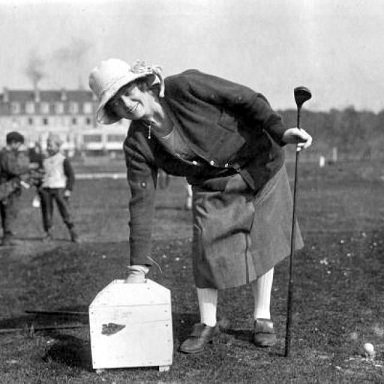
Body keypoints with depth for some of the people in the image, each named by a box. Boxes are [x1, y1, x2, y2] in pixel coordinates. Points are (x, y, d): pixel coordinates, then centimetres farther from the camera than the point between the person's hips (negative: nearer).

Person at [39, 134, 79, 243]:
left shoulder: (63, 160, 0)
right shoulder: (45, 161, 16)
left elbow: (71, 176, -1)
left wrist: (68, 189, -10)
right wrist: (40, 188, 15)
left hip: (59, 188, -5)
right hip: (45, 189, 5)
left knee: (65, 211, -7)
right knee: (46, 212, 3)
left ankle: (73, 233, 1)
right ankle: (48, 233, 12)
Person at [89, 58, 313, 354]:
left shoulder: (186, 87, -27)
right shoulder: (137, 146, -15)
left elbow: (247, 99, -19)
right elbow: (141, 203, -13)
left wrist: (280, 131, -32)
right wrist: (138, 269, -16)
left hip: (260, 163, -2)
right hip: (211, 185, 2)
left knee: (263, 242, 3)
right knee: (207, 244, -10)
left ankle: (263, 318, 20)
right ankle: (207, 324, 9)